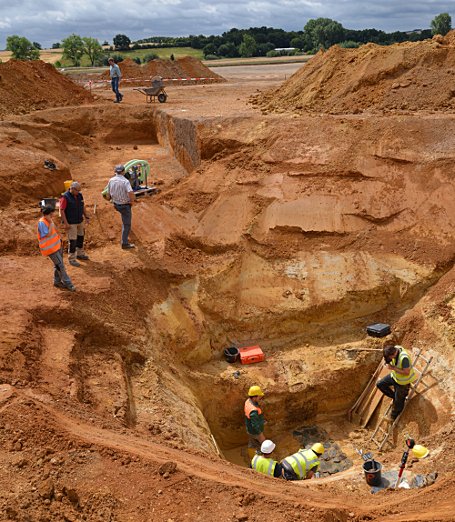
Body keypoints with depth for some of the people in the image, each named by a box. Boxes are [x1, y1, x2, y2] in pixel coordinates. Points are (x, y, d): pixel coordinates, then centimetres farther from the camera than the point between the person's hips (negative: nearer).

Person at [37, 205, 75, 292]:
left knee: (58, 264, 17)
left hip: (56, 245, 9)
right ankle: (67, 283, 2)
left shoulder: (49, 220, 5)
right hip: (50, 248, -9)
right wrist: (51, 223, -25)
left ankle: (57, 281, 31)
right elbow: (48, 234, -25)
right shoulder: (42, 223, -22)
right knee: (60, 265, -5)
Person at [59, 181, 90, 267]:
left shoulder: (79, 195, 2)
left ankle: (80, 254, 34)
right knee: (72, 240, -4)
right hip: (71, 223, -7)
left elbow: (83, 206, 15)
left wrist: (86, 216, 13)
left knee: (81, 237, 17)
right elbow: (62, 210, -18)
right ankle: (72, 259, 4)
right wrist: (65, 223, -20)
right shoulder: (65, 197, -18)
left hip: (80, 221, 7)